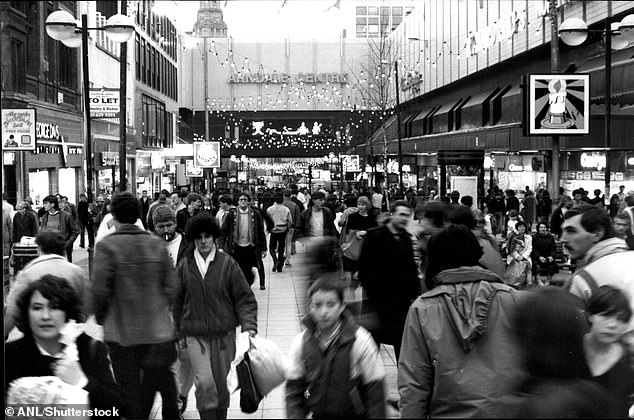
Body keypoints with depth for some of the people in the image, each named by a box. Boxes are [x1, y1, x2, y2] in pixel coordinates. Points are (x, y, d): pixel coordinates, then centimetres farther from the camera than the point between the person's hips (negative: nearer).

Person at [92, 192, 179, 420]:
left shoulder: (106, 245, -12)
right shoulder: (157, 244, 0)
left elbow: (100, 290, -15)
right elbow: (170, 287, 0)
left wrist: (100, 318, 2)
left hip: (121, 331, -3)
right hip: (156, 329, 3)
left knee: (129, 389, 8)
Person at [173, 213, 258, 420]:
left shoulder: (227, 263, -3)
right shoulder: (185, 265, -1)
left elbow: (244, 298, -1)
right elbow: (177, 302, 9)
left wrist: (249, 325, -12)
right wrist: (179, 332, 11)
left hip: (224, 333, 1)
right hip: (195, 335, 0)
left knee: (222, 383, 10)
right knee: (204, 382, -14)